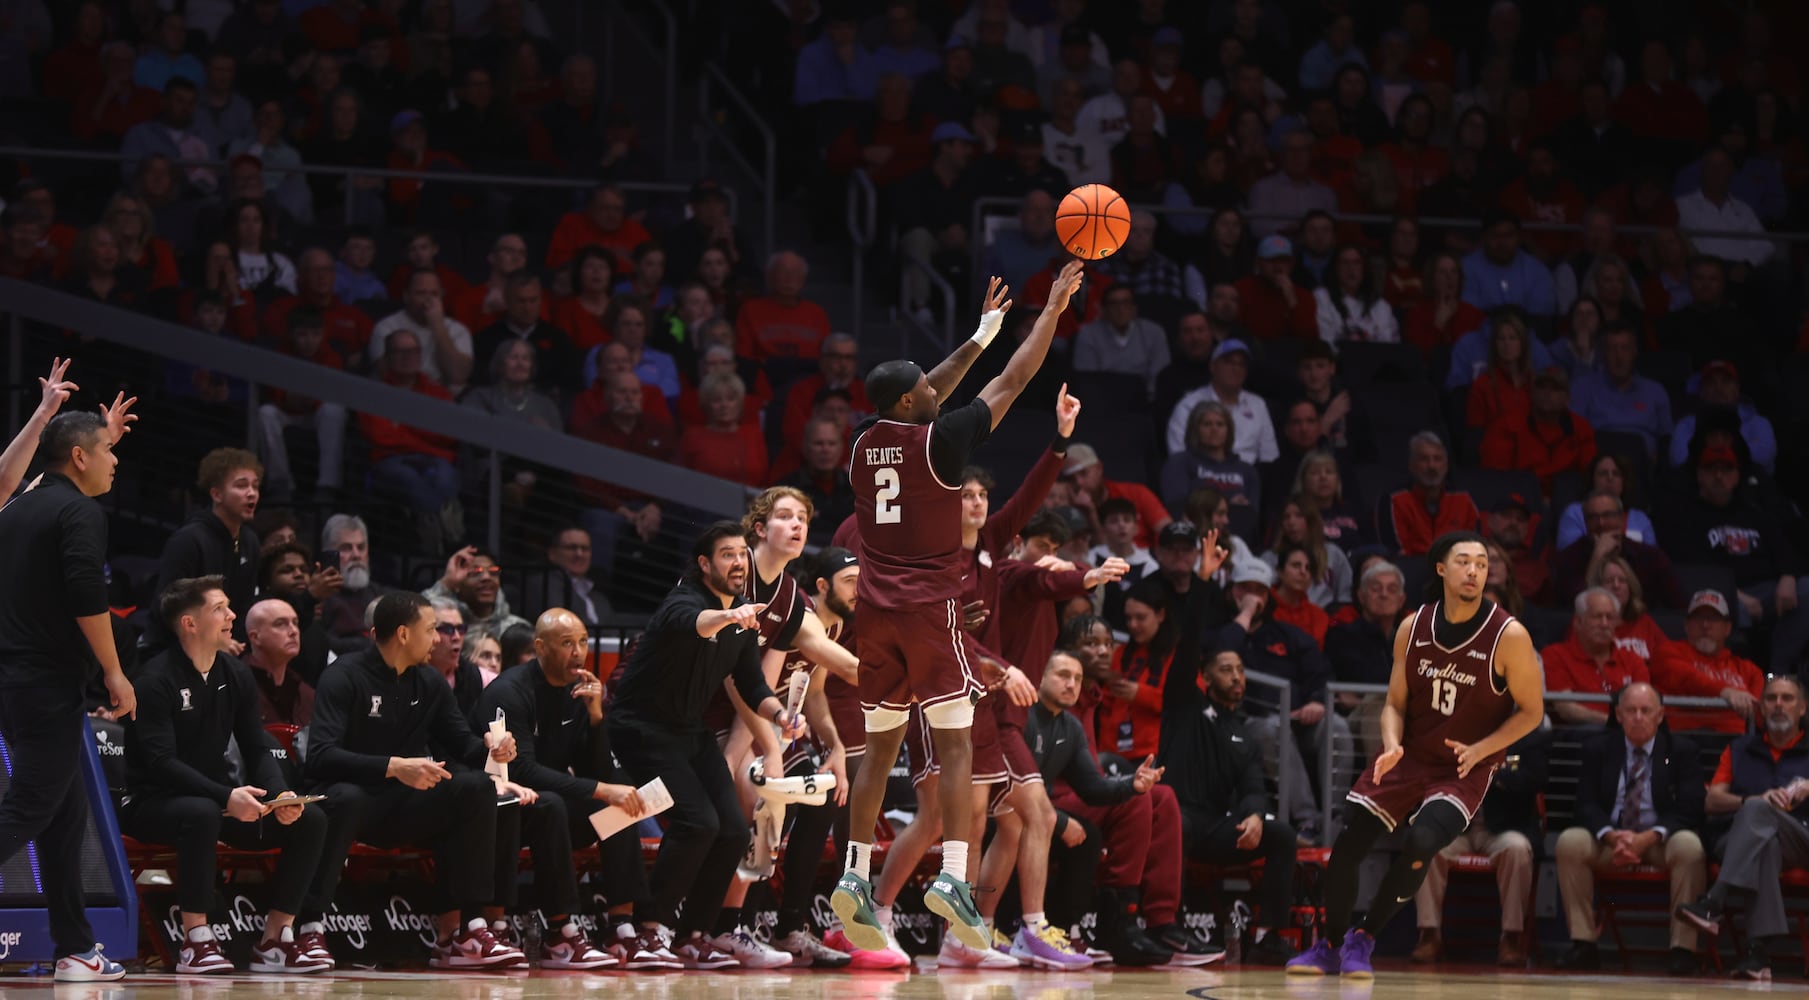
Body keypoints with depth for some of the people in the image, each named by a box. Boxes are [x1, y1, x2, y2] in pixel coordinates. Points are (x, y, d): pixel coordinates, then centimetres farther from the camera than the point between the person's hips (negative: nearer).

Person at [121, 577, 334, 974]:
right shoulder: (156, 680, -15)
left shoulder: (236, 676, 8)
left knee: (310, 819, -10)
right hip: (154, 803, -7)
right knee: (202, 814, -41)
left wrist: (281, 795, -15)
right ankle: (196, 942, -32)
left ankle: (275, 940, -7)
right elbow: (160, 763, -23)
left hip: (218, 800, 7)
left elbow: (258, 750, 7)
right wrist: (227, 797, -35)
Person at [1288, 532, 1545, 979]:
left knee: (1421, 842, -28)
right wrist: (1391, 747, -15)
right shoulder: (1414, 627, -2)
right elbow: (1396, 703, 5)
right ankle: (1329, 945, 18)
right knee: (1346, 845, -5)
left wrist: (1478, 750, -19)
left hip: (1464, 769, -4)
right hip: (1409, 756, 4)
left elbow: (1531, 711, -7)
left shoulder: (1509, 635, -14)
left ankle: (1363, 939, -8)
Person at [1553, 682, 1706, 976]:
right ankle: (1583, 945, -23)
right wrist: (1612, 836, -22)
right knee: (1570, 841, -28)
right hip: (1608, 838, 2)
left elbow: (1689, 810, -7)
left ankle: (1683, 949, -31)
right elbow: (1587, 805, 0)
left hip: (1659, 839, -2)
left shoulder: (1682, 751, 2)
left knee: (1689, 846, -35)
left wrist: (1649, 838, -24)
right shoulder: (1598, 749, 7)